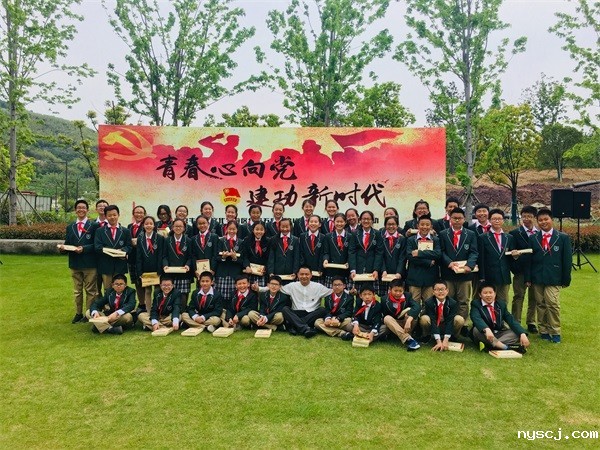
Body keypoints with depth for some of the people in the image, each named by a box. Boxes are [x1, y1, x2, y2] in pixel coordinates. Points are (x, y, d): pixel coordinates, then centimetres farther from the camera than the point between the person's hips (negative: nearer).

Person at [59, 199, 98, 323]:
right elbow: (67, 244, 10)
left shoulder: (94, 226, -3)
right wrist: (63, 247, -12)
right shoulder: (70, 227, 11)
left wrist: (84, 248, -20)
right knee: (77, 290, 14)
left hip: (90, 264, -5)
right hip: (74, 263, 5)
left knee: (90, 290, 3)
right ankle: (78, 313, 24)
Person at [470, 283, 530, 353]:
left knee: (518, 333, -18)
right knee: (477, 330, -33)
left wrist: (522, 334, -24)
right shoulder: (476, 304, -6)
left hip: (499, 334, 4)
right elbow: (476, 319, -26)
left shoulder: (501, 304, 7)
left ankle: (489, 345, -33)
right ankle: (506, 347, -39)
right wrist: (487, 329, -48)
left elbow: (511, 320, -5)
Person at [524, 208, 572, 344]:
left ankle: (555, 332, 6)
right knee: (541, 305, 7)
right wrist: (528, 278, 1)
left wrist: (566, 279, 0)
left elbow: (567, 260, 2)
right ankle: (544, 331, 17)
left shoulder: (563, 238, 3)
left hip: (554, 278, -2)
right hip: (537, 278, 2)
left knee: (553, 304, -9)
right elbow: (529, 259, 6)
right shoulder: (532, 238, 8)